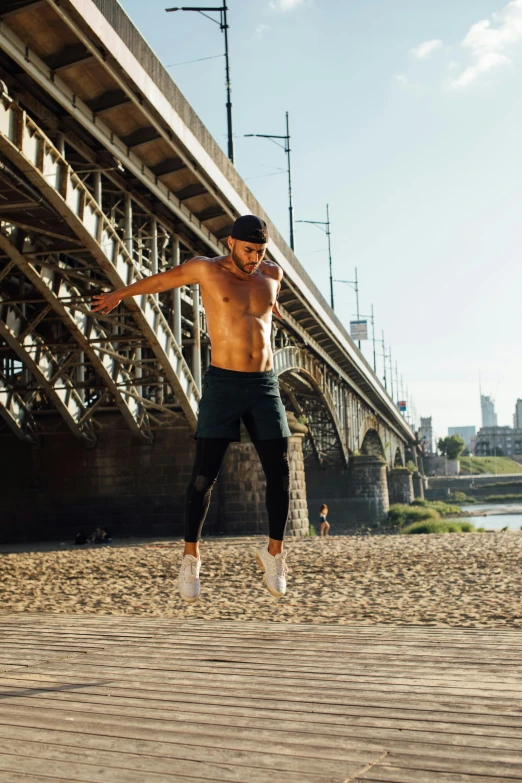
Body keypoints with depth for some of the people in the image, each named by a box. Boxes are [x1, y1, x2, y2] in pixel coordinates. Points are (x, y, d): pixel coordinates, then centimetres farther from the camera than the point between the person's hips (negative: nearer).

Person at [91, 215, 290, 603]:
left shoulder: (273, 274, 8)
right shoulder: (207, 269, -1)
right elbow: (160, 279, 16)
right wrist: (119, 294, 31)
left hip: (265, 385, 3)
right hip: (223, 384, -3)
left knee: (280, 473, 1)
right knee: (205, 474, -5)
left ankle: (274, 552, 19)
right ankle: (191, 557, 12)